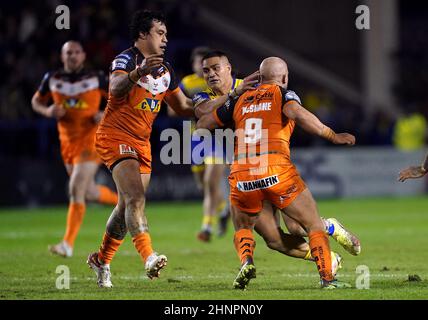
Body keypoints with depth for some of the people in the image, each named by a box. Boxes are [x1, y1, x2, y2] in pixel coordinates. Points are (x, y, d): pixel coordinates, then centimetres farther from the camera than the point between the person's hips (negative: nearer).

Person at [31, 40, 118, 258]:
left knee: (76, 189, -16)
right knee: (88, 193, 13)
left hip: (90, 140, -5)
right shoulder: (52, 79, 3)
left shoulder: (96, 78, -4)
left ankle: (68, 244, -16)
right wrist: (47, 111, -7)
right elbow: (36, 101, 15)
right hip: (67, 142, 5)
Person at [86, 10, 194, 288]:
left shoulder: (165, 69, 13)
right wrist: (138, 72, -51)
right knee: (135, 198, -23)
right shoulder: (126, 59, -12)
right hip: (116, 137, -8)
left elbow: (183, 107, 20)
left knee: (128, 206, 11)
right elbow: (116, 89, -32)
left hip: (142, 143, 8)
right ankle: (149, 257, -35)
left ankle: (101, 260, 27)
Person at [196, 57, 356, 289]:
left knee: (242, 229, 25)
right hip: (277, 172, -3)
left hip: (241, 176, 3)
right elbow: (296, 113, -14)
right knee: (314, 226, 10)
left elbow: (202, 125, 23)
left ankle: (246, 261, -5)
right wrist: (332, 136, -10)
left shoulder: (239, 100, 19)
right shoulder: (283, 94, 8)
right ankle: (327, 278, -4)